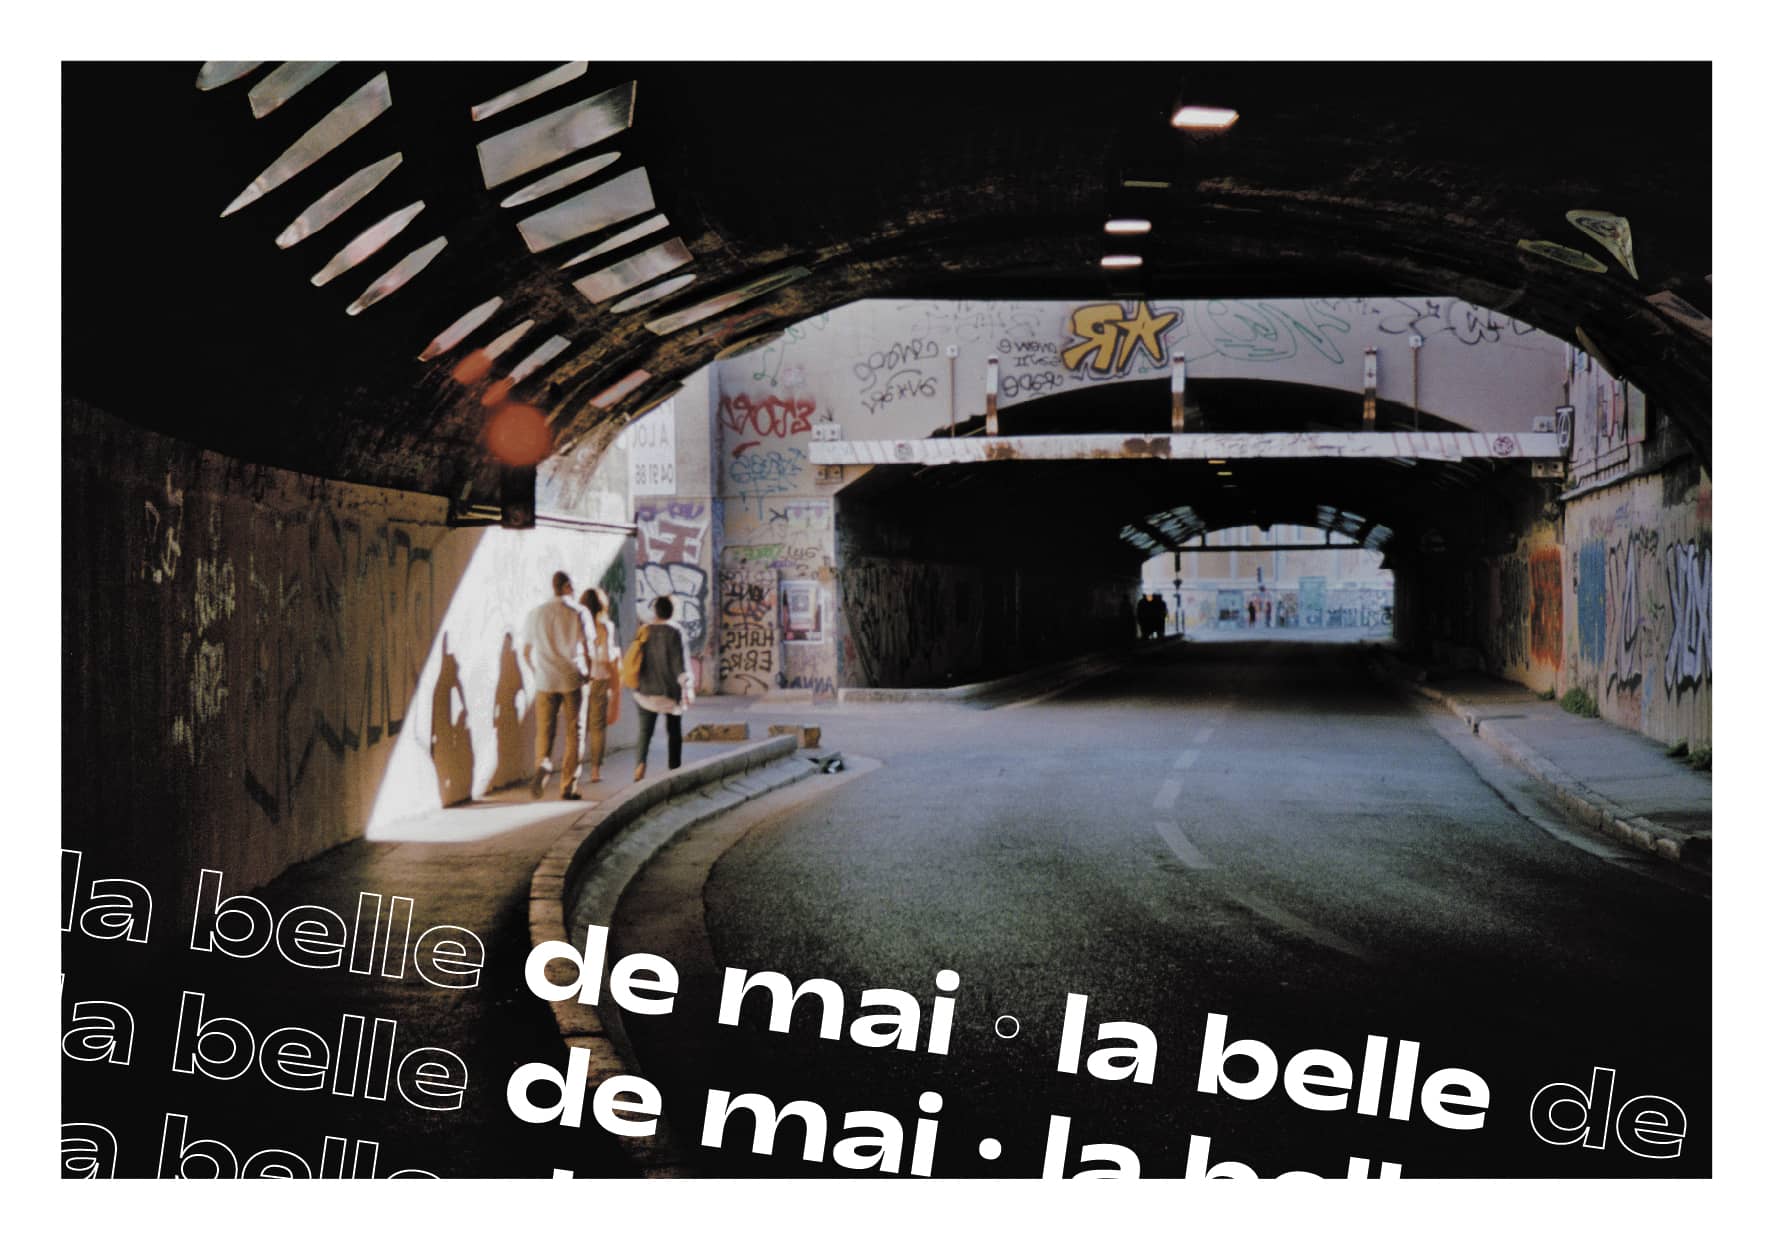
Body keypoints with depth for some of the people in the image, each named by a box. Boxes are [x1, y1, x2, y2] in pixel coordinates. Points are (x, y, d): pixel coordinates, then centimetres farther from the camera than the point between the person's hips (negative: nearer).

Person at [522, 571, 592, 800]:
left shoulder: (536, 613, 4)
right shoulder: (577, 613, -5)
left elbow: (527, 652, 8)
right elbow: (585, 651, -8)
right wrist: (587, 673, 9)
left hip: (545, 680, 2)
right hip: (572, 680, -2)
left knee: (544, 731, 8)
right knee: (573, 733, 7)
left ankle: (543, 764, -23)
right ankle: (568, 787, 7)